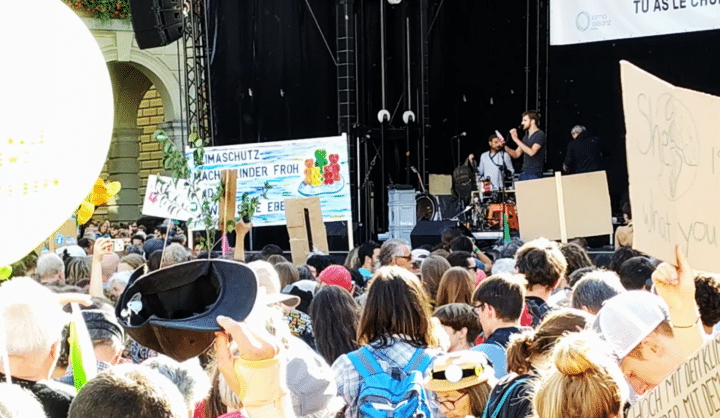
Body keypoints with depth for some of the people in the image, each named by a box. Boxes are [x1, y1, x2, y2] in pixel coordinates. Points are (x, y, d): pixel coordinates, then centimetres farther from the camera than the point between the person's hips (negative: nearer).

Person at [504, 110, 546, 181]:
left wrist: (516, 139, -17)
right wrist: (505, 146, 2)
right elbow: (516, 154, 18)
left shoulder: (540, 135, -6)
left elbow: (531, 152, -20)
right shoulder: (526, 137, 18)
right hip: (523, 174, 7)